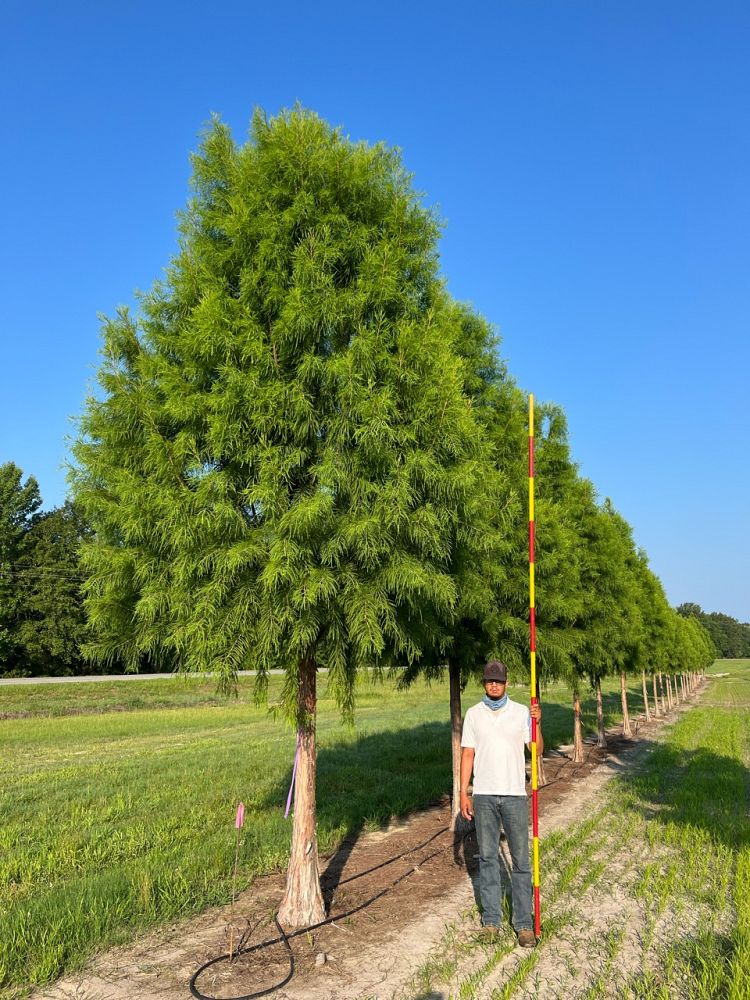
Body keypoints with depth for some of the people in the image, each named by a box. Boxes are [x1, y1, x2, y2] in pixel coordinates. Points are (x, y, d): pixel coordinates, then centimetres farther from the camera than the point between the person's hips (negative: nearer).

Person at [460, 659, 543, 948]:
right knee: (487, 858, 9)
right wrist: (463, 793, -1)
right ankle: (490, 919, 19)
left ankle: (524, 923, 13)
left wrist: (537, 723, -19)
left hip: (514, 794, -1)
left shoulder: (521, 712, 0)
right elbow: (467, 755, 4)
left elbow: (537, 751, -4)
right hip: (483, 796, 1)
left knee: (521, 860, 4)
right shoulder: (474, 714, 3)